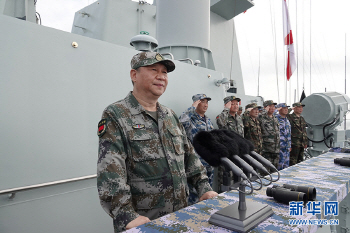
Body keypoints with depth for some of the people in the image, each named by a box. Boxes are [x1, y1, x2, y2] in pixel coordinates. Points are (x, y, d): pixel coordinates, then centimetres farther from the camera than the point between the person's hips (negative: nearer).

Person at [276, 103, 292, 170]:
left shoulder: (287, 120, 16)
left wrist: (290, 146, 20)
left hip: (287, 147, 8)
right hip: (280, 146, -8)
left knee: (286, 165, 13)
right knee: (279, 165, -5)